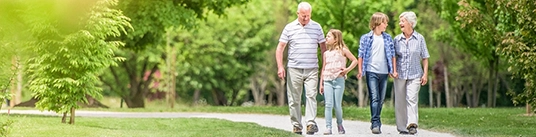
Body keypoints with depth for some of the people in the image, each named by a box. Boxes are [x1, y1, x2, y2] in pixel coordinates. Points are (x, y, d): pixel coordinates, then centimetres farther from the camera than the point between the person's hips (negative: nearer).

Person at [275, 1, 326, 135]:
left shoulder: (316, 27, 7)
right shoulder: (289, 28, 4)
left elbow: (323, 46, 12)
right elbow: (280, 48, 4)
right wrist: (280, 66, -5)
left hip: (312, 69, 0)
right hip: (294, 69, 0)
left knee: (311, 95, -13)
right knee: (294, 99, 2)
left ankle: (311, 123, -17)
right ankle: (296, 125, 9)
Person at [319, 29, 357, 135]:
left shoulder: (343, 50, 4)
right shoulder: (326, 53, 14)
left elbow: (355, 61, 6)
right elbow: (323, 69, 15)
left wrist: (347, 69, -6)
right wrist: (321, 83, 12)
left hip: (339, 80, -3)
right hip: (327, 81, 3)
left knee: (337, 105, -3)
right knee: (328, 105, -7)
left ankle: (340, 124, 19)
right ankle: (328, 127, -6)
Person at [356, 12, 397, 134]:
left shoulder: (388, 38, 10)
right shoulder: (366, 38, 1)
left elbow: (392, 55, 12)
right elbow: (361, 55, 3)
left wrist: (394, 70, 6)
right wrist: (360, 71, -4)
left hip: (384, 72, 4)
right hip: (371, 72, -4)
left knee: (381, 99, 6)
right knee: (374, 98, -12)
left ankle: (375, 123, 15)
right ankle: (375, 123, -15)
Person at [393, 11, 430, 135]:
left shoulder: (419, 39, 3)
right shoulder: (397, 39, 7)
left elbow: (425, 58, 6)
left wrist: (425, 74, 0)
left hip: (414, 75, -2)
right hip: (400, 74, 2)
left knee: (412, 99, -16)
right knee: (400, 101, 4)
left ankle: (412, 124, -23)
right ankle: (402, 127, 11)